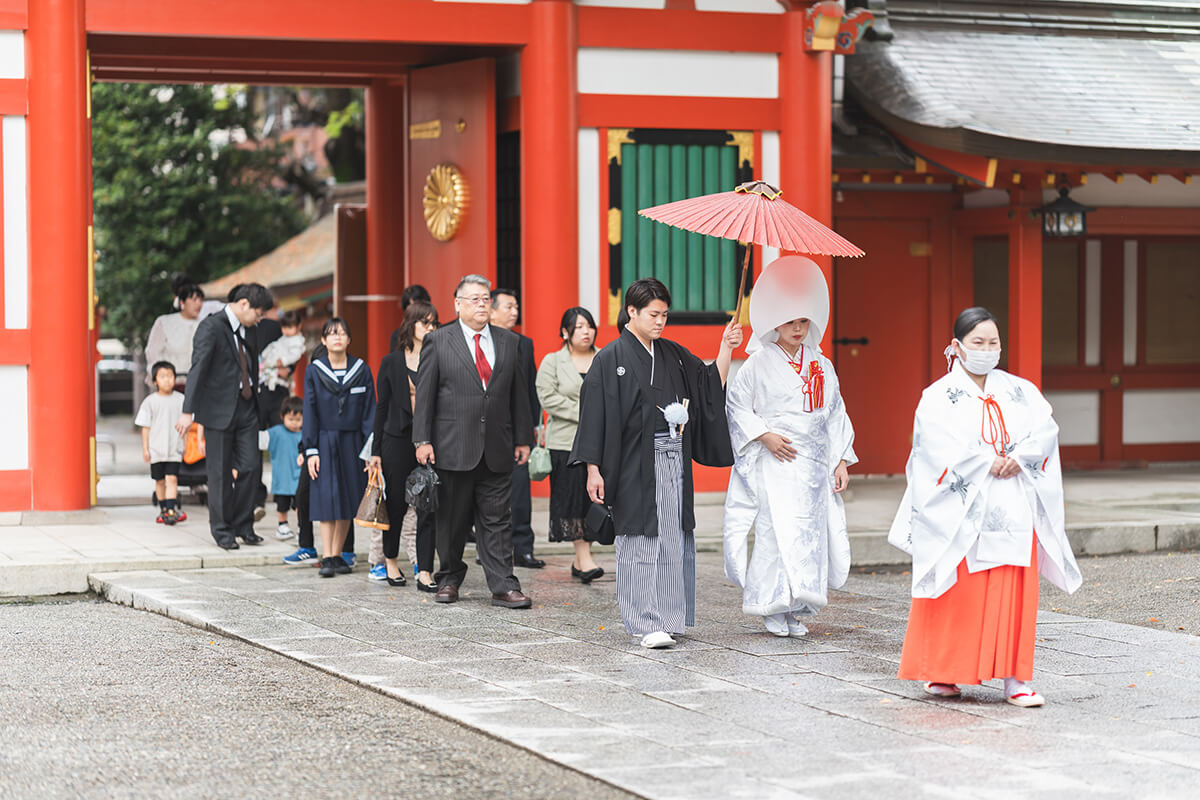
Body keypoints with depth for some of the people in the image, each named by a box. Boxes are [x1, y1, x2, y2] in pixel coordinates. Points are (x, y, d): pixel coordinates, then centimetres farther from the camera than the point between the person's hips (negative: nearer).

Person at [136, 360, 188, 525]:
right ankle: (163, 510, 22)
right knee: (160, 480, 10)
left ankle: (171, 510, -16)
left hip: (175, 449, -1)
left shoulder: (180, 400, 1)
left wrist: (185, 445, 8)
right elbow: (145, 427, 3)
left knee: (172, 479, -11)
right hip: (156, 449, 1)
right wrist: (145, 448, 1)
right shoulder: (150, 401, 0)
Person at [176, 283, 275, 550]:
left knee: (250, 466, 3)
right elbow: (197, 368, -18)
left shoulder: (247, 330, 12)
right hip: (219, 408, -6)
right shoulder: (211, 327, -11)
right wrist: (188, 411, -24)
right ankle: (222, 530, 12)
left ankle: (243, 525, 18)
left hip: (246, 407, 6)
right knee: (221, 473, 2)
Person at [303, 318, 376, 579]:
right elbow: (309, 412, 1)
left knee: (348, 499, 4)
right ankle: (327, 558, -10)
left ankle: (337, 554, 13)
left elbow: (369, 410, 2)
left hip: (352, 442, 2)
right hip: (325, 442, -2)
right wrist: (311, 450, -5)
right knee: (328, 498, -8)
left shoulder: (361, 370, 3)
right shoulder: (314, 371, 1)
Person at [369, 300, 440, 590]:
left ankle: (425, 573, -1)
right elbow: (382, 407, 7)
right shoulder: (392, 362, 5)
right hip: (398, 440, 0)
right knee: (397, 504, 9)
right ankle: (390, 560, 31)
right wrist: (376, 450, 3)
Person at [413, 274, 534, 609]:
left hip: (497, 450, 2)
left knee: (497, 519, 1)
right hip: (453, 449, -2)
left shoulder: (509, 342, 11)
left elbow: (519, 393, 13)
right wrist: (423, 440, -6)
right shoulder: (438, 341, 1)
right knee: (451, 519, 6)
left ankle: (504, 587, 0)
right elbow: (424, 394, 0)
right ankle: (449, 579, 21)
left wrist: (523, 439, 9)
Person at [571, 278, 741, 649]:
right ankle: (646, 623, -4)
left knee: (673, 541, 6)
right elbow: (596, 414, -7)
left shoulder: (673, 355, 12)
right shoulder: (611, 359, -5)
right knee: (641, 540, -6)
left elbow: (712, 385, 13)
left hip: (673, 462, 6)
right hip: (635, 464, -6)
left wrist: (726, 349, -1)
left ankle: (667, 617, 15)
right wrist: (593, 469, -12)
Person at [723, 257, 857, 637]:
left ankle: (795, 609, 8)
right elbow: (736, 405, 1)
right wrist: (764, 436, -11)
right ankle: (774, 608, -6)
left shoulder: (821, 367, 12)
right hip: (774, 463, -4)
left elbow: (835, 415, 16)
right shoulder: (759, 364, -1)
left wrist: (842, 461, 10)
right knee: (778, 530, -12)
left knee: (810, 531, 1)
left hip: (813, 463, 4)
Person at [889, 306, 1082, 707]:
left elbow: (1046, 428, 1)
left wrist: (1019, 459, -14)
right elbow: (943, 445, -14)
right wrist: (987, 465, -14)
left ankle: (1014, 678, 0)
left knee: (1013, 595, -1)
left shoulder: (1018, 391, 13)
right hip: (960, 512, -3)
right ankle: (940, 672, 13)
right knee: (955, 594, 0)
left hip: (1013, 507, 4)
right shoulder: (939, 396, 0)